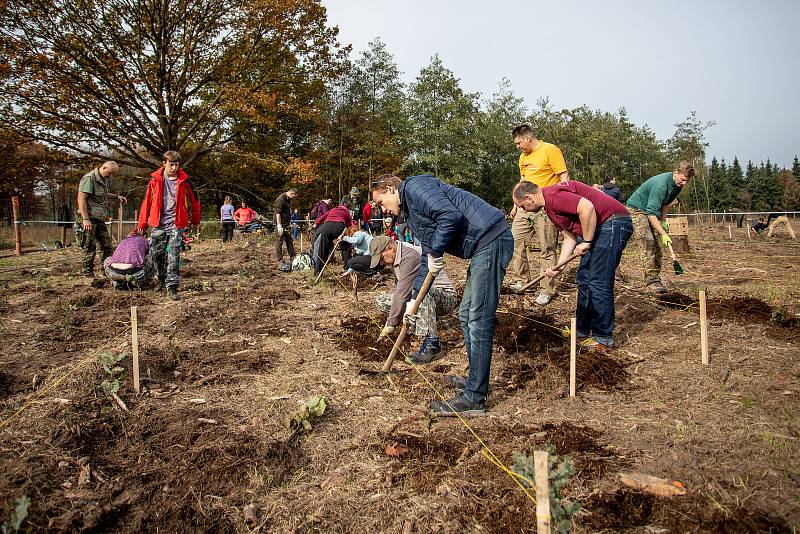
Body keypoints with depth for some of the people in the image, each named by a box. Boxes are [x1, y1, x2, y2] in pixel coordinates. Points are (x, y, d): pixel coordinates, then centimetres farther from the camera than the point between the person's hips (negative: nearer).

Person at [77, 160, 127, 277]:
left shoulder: (104, 180, 15)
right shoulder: (89, 178, -13)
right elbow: (81, 199, -19)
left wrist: (116, 196, 18)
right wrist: (85, 219, -25)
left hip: (100, 219, 9)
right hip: (90, 219, -9)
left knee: (106, 246, 10)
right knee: (90, 248, -4)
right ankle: (88, 275, 3)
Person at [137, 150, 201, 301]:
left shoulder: (183, 180, 0)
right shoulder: (155, 180, 2)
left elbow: (194, 200, 12)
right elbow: (147, 202, 8)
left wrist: (195, 220, 19)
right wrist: (142, 224, 9)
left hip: (176, 225, -2)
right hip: (158, 224, 2)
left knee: (174, 256, -8)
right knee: (156, 253, 9)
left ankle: (172, 287, -6)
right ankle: (162, 279, 31)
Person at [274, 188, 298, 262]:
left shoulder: (288, 199, 13)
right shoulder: (281, 199, -18)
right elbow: (278, 213, -22)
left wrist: (290, 222, 24)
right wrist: (279, 225, -26)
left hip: (286, 224, 10)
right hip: (281, 224, -10)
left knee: (289, 241, 14)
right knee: (280, 241, -2)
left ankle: (292, 257, 23)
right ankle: (279, 258, 5)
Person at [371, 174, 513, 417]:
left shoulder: (414, 187, -7)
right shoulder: (411, 212, 24)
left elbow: (451, 216, -22)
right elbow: (427, 256, 29)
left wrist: (435, 254, -11)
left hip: (491, 239, -11)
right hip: (484, 245, 11)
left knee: (479, 321, -8)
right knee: (467, 315, 17)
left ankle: (474, 398, -2)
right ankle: (477, 380, 28)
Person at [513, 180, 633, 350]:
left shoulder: (553, 196, -18)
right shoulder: (550, 206, 15)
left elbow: (587, 208, -30)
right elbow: (570, 237, 16)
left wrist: (586, 242, -19)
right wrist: (558, 266, 7)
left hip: (613, 223, -11)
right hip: (599, 228, 11)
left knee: (598, 283, -8)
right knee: (584, 279, 14)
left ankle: (603, 338, 3)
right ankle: (582, 331, 25)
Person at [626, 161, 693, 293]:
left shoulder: (678, 185, -3)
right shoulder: (660, 184, -31)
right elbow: (651, 213, -33)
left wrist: (663, 221, 5)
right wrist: (663, 234, -33)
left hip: (651, 210, 9)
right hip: (636, 209, -9)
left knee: (656, 245, 2)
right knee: (647, 242, -21)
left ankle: (656, 278, 5)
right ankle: (651, 279, -23)